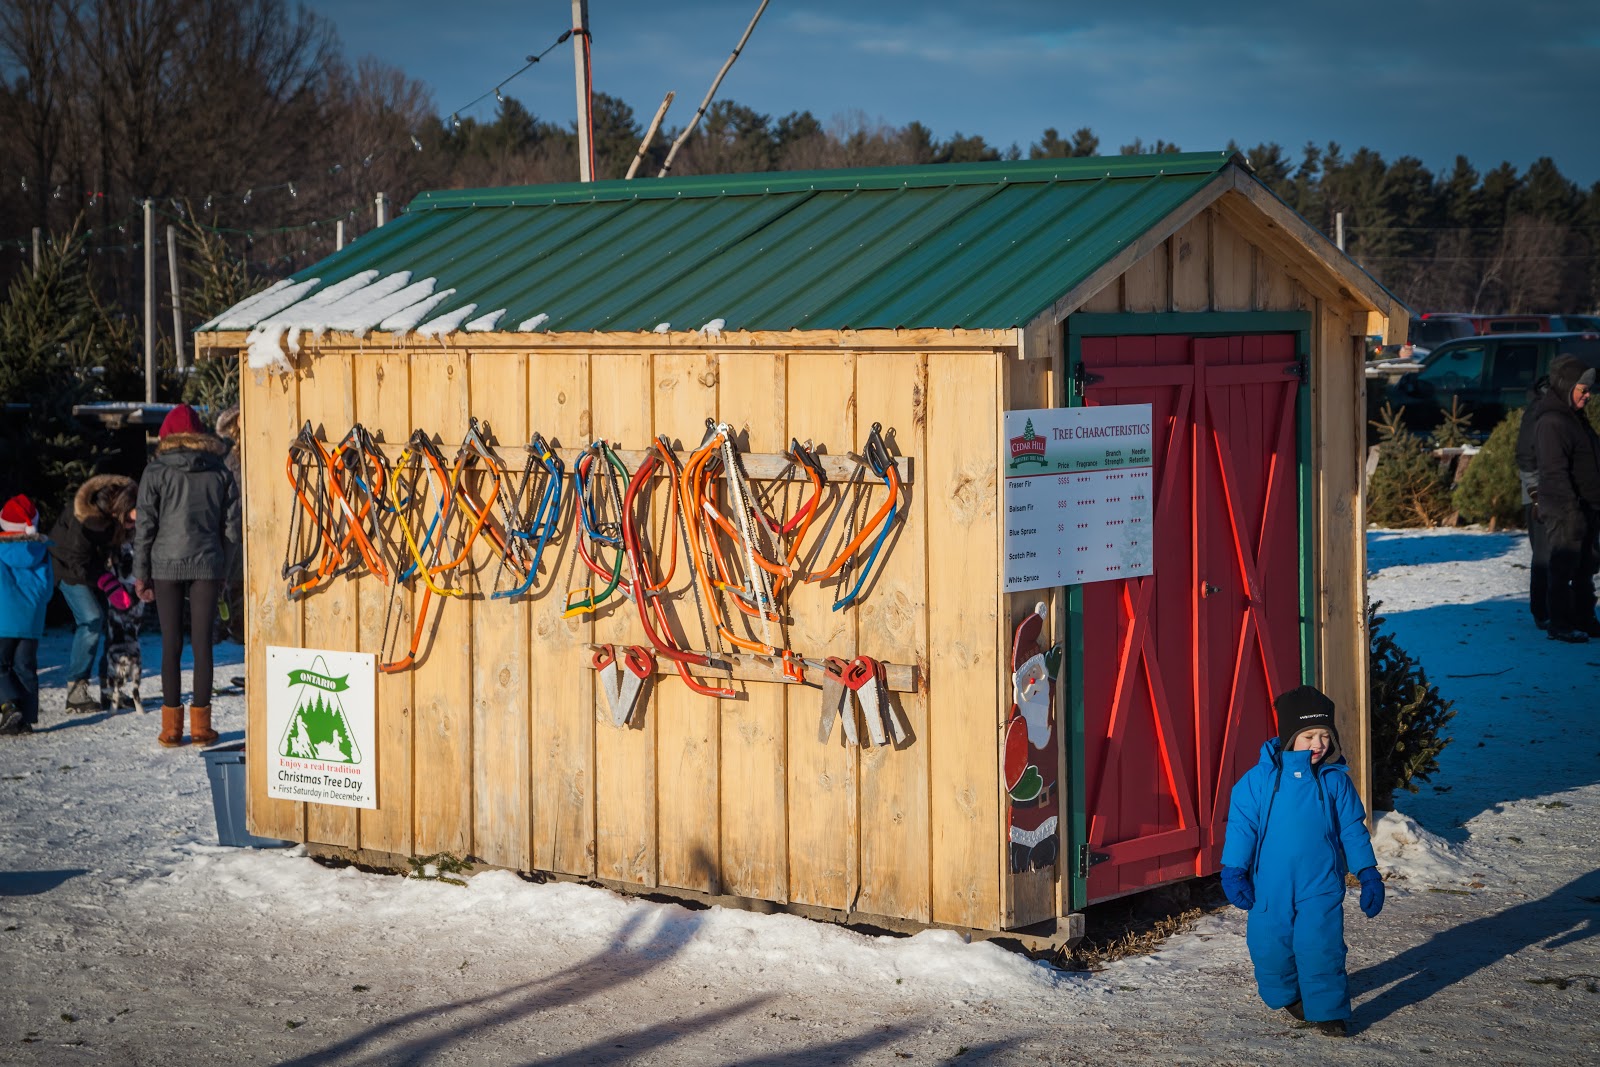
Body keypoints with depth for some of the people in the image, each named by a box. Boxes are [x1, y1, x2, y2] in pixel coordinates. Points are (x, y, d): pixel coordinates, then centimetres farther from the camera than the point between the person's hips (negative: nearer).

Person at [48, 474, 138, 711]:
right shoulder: (86, 519, -38)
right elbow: (78, 564, -30)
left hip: (97, 563, 6)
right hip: (70, 564, -6)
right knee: (92, 620, -20)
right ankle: (75, 691, -14)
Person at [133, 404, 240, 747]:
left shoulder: (156, 472, -2)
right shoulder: (219, 473, 5)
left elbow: (145, 526, -2)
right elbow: (231, 527, 7)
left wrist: (140, 574, 4)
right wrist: (223, 570, 16)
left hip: (166, 565, -1)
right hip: (207, 565, 1)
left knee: (171, 644, 3)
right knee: (202, 642, 3)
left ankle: (172, 727, 3)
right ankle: (201, 725, 4)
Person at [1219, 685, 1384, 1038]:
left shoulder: (1335, 780, 0)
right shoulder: (1260, 778, -5)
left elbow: (1352, 830, 7)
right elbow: (1241, 824, -2)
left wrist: (1368, 873, 5)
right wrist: (1233, 870, -6)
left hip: (1320, 884, -1)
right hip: (1270, 885, 1)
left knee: (1321, 945, -10)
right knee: (1270, 944, 9)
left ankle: (1327, 1011, 2)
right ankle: (1286, 995, 34)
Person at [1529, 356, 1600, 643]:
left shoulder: (1575, 418, 16)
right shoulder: (1551, 423, -16)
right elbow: (1554, 471, -23)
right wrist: (1570, 507, -27)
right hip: (1565, 511, -10)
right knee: (1564, 568, -6)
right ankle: (1559, 626, -2)